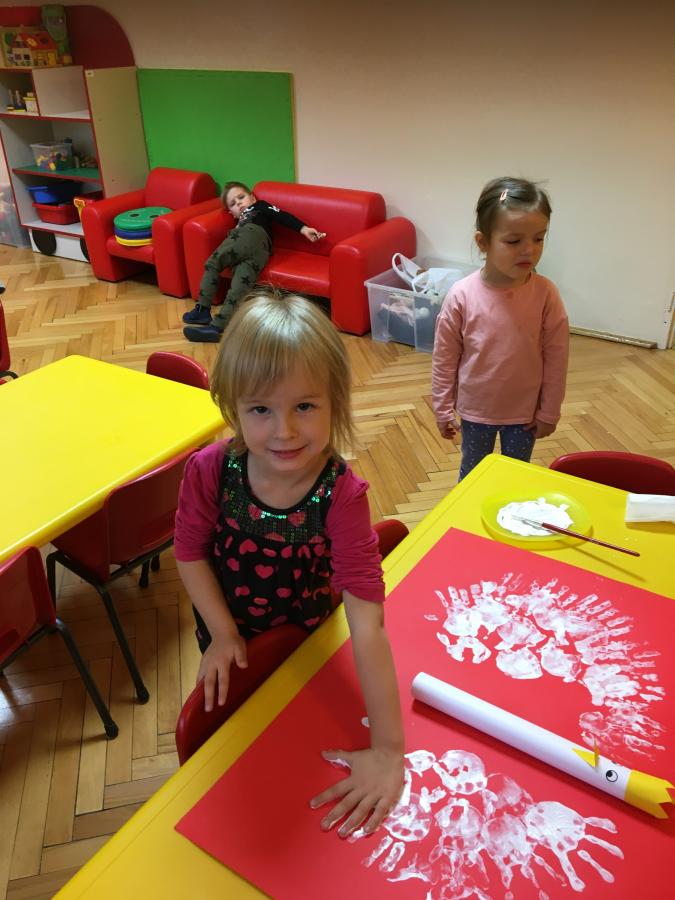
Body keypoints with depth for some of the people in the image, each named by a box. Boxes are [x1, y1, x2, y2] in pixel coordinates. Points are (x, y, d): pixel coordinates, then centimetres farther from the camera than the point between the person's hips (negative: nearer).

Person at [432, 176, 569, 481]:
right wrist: (442, 408, -4)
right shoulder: (462, 295, -19)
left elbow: (556, 357, -8)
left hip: (524, 410, 1)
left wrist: (549, 411, -3)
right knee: (472, 472, 23)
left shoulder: (545, 294, -17)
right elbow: (444, 357, -9)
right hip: (475, 408, 0)